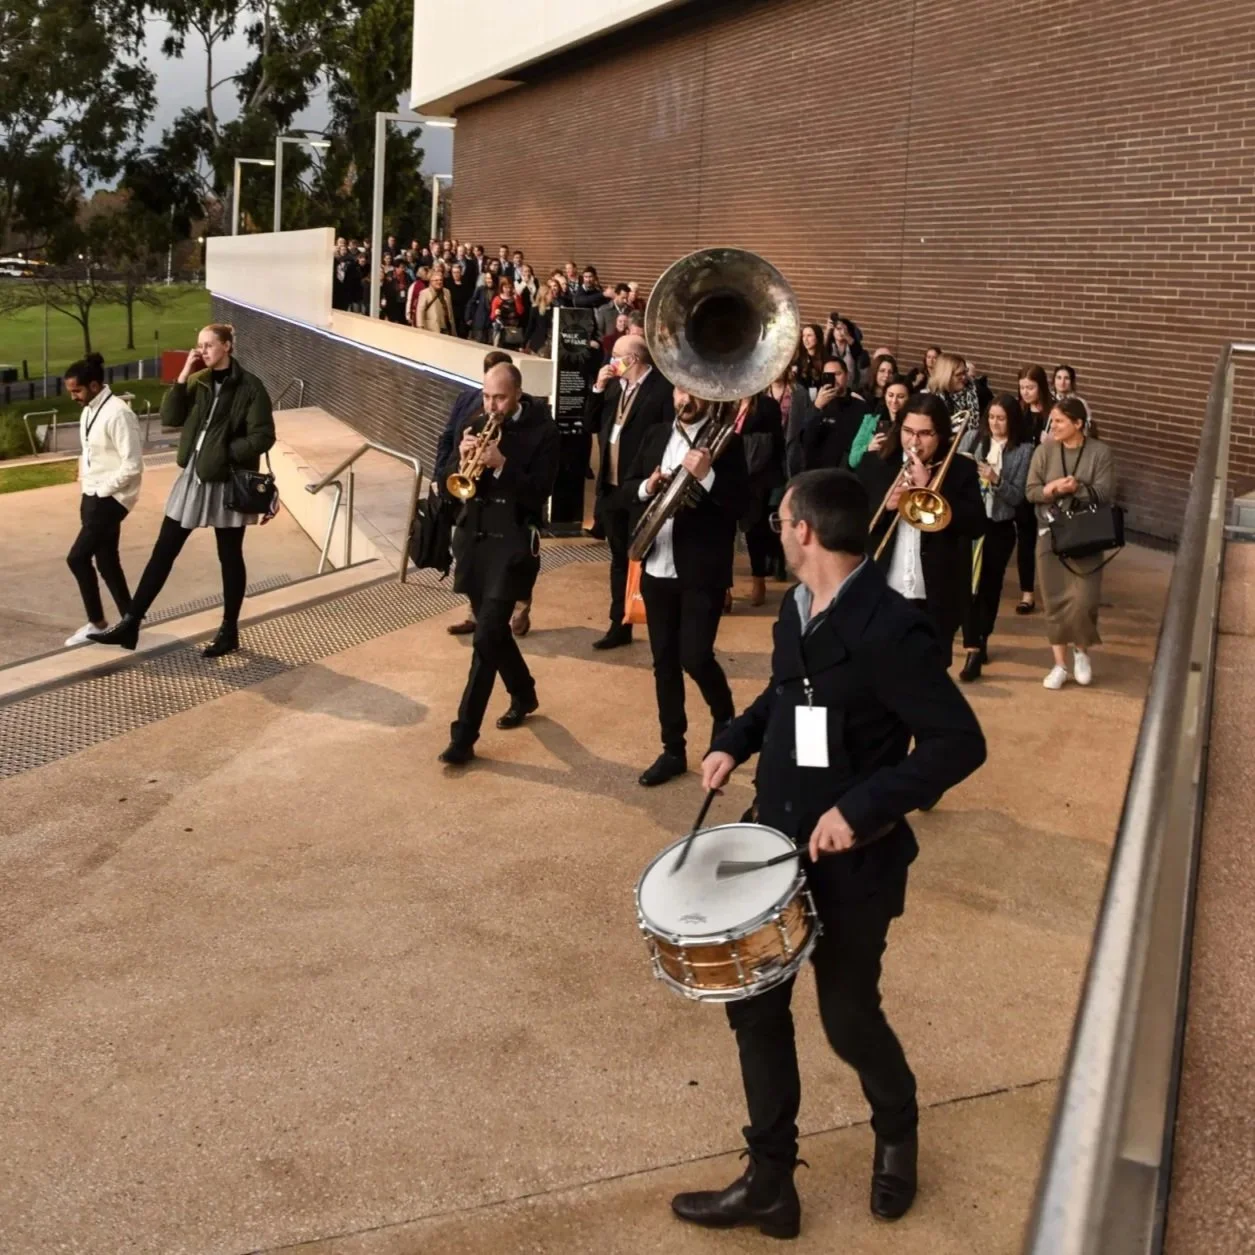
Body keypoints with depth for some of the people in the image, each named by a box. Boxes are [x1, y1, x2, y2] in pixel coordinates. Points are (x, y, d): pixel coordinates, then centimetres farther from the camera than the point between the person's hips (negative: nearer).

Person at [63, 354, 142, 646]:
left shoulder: (118, 414, -19)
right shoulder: (88, 411, 10)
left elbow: (132, 465, -23)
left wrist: (102, 491, -15)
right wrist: (86, 487, 10)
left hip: (110, 499, -9)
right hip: (92, 497, 9)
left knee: (77, 558, -8)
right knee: (106, 561, 12)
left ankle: (97, 623, 6)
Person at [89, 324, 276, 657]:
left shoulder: (249, 386, -10)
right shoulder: (198, 382, 7)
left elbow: (263, 437, -14)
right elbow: (170, 418, -2)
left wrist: (223, 453, -17)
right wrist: (183, 377, -8)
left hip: (228, 482, -6)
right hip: (193, 477, 6)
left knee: (230, 557, 7)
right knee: (163, 551, 6)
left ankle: (229, 632, 20)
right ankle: (130, 624, 10)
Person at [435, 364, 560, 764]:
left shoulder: (543, 431, -7)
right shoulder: (473, 426, 7)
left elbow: (540, 490, -14)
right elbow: (445, 480, 3)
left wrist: (501, 465, -27)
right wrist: (461, 459, -18)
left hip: (513, 541, -6)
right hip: (473, 537, 6)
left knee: (486, 637, -12)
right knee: (492, 629, 17)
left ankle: (463, 736, -9)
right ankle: (523, 694, 42)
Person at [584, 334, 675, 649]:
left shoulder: (663, 388, -13)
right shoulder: (613, 386, 10)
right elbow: (590, 426, 10)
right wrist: (598, 389, -1)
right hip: (612, 488, 7)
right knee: (619, 559, 16)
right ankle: (619, 626, 25)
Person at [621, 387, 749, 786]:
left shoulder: (726, 440, -7)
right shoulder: (656, 436, 10)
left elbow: (739, 501, -14)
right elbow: (627, 487, 13)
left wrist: (707, 475, -29)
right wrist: (647, 487, -8)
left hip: (702, 570, -5)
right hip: (657, 568, 5)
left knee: (694, 657, -8)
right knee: (664, 660, 9)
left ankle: (725, 719, 22)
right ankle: (673, 749, 20)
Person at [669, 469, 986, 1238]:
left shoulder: (889, 629, -25)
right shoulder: (795, 609, 1)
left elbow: (961, 742, -25)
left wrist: (861, 809, -29)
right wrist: (737, 741, 2)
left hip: (852, 862, -7)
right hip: (776, 843, 8)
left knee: (848, 1017, 10)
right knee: (754, 1005, 11)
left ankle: (898, 1132, 44)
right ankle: (770, 1181, 27)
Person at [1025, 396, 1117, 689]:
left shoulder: (1100, 452, -5)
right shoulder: (1045, 450, -1)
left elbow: (1105, 494, -10)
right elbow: (1031, 492, -3)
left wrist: (1077, 488, -22)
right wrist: (1053, 488, -21)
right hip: (1051, 534, 2)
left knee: (1084, 600, -7)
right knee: (1055, 599, 4)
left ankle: (1081, 651, 21)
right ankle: (1059, 664, 14)